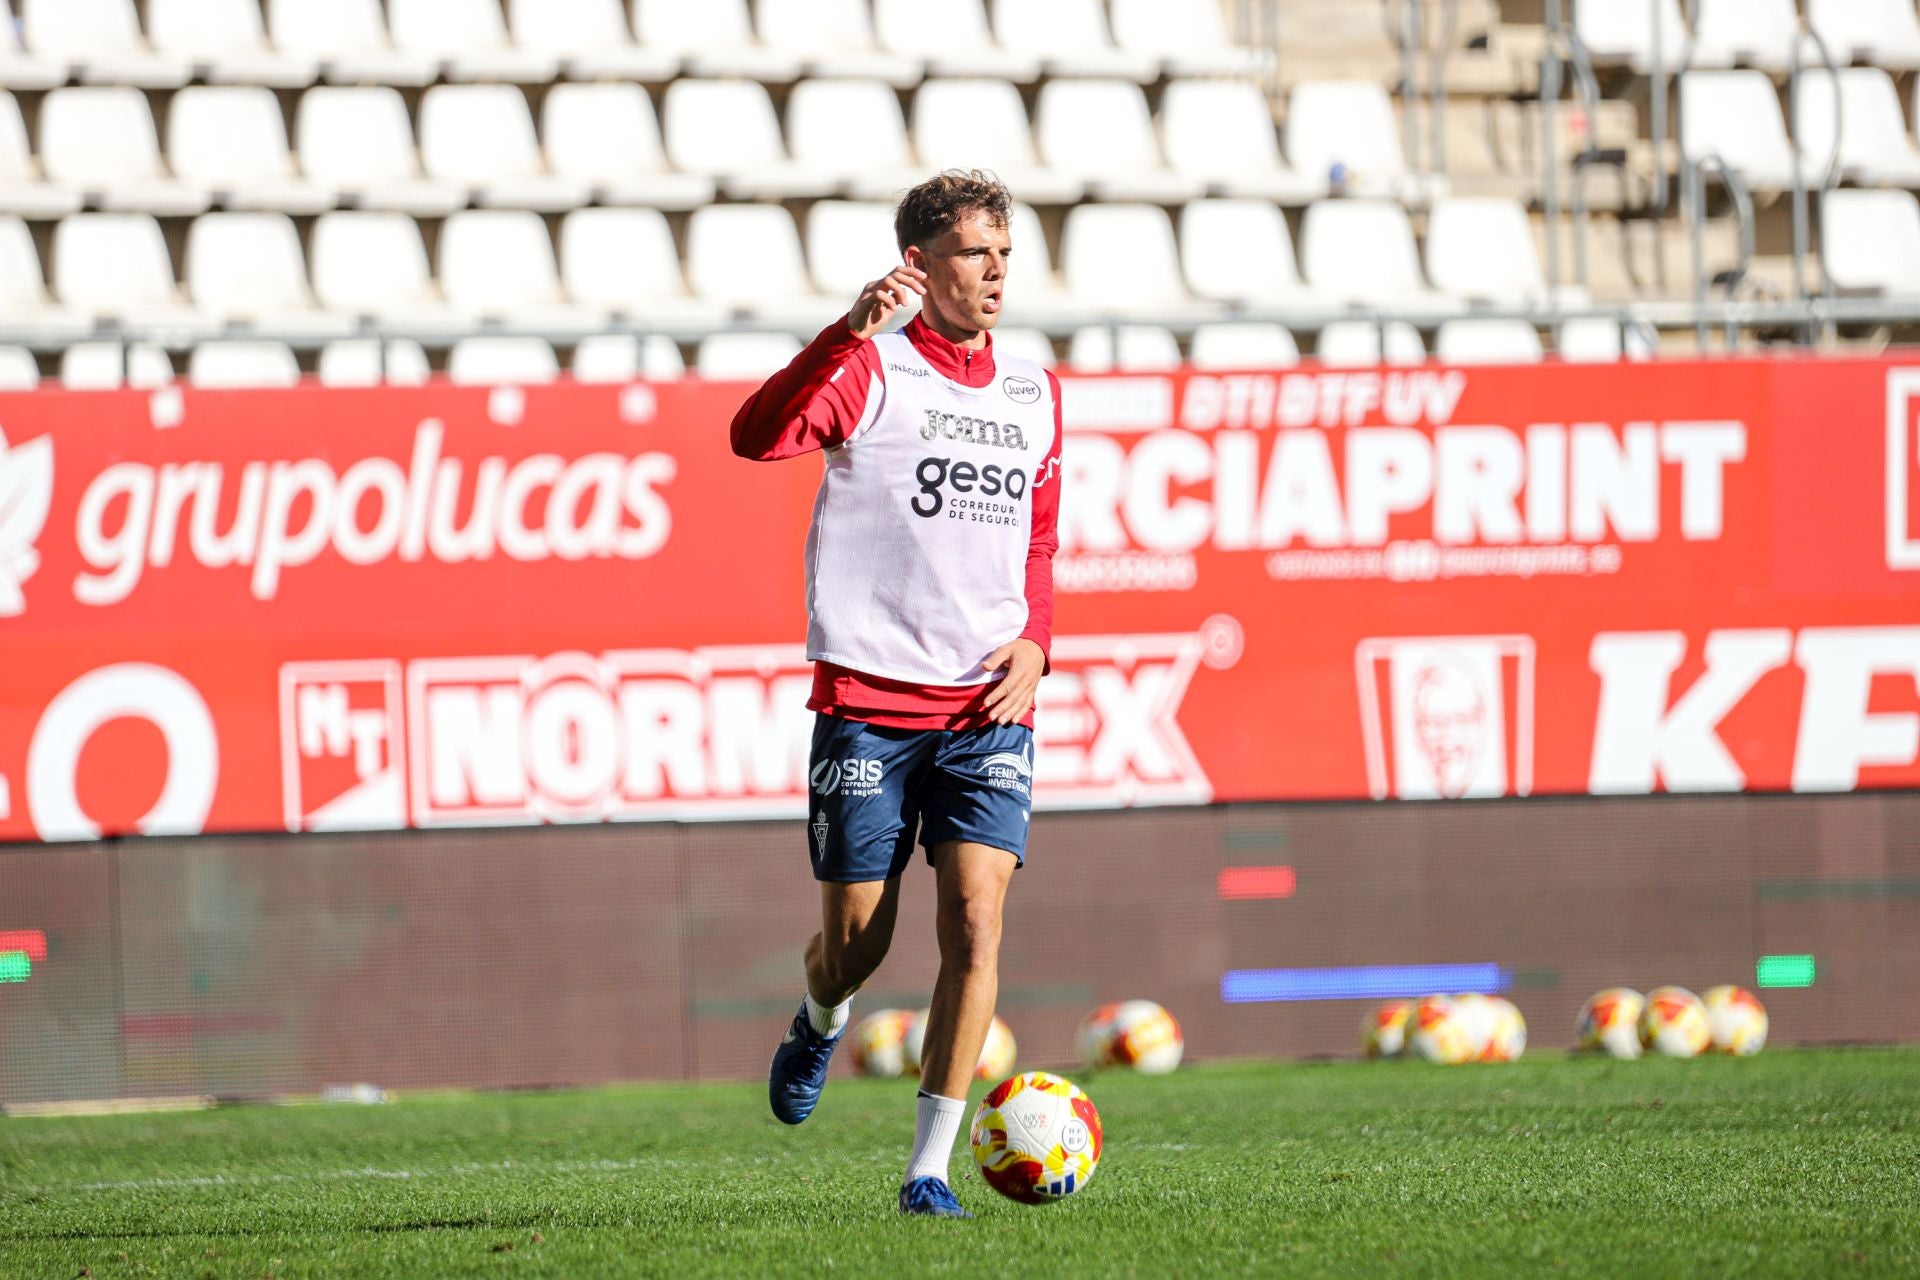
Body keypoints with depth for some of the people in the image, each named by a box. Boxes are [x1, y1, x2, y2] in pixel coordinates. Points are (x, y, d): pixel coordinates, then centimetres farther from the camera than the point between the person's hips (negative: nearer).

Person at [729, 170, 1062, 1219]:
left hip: (987, 708, 3)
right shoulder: (871, 368, -4)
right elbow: (755, 436, -23)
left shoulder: (1033, 394, 13)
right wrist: (850, 334, -34)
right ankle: (818, 1025, 41)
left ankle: (930, 1166, -8)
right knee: (855, 942, 3)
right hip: (869, 697, -3)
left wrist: (1033, 641, 7)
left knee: (974, 921, -13)